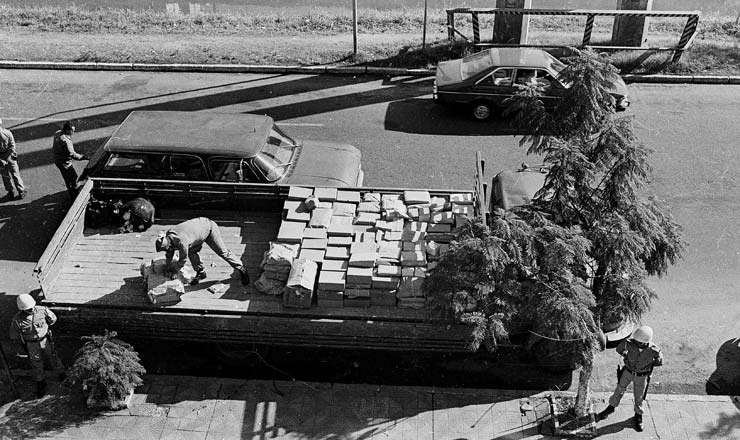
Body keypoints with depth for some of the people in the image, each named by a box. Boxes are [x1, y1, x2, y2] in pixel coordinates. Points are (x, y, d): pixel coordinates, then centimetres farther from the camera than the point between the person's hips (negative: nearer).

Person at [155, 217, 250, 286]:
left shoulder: (181, 242, -39)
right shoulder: (168, 235, -14)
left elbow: (182, 260, -25)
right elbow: (170, 255, 4)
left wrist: (173, 272, -10)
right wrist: (168, 268, 9)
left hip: (209, 227, -8)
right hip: (199, 226, 8)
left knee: (222, 252, -1)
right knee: (191, 251, -5)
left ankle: (241, 270, 11)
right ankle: (201, 273, 12)